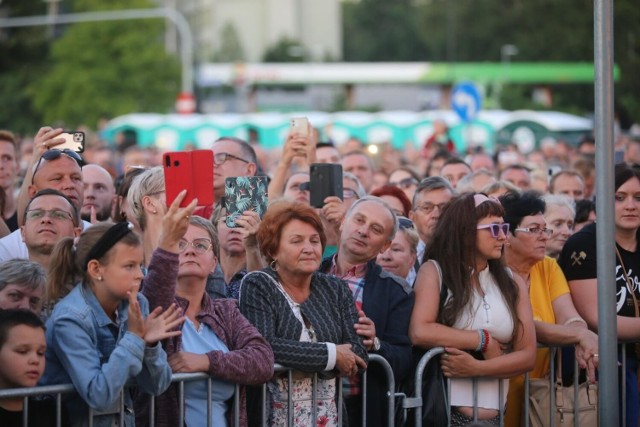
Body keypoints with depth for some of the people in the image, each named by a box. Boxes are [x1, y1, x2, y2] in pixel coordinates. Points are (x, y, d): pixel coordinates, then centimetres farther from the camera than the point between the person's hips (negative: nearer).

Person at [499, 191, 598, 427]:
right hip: (504, 387, -5)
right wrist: (581, 335, -30)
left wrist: (583, 342, -27)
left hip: (541, 384, 5)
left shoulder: (549, 268, 7)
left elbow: (570, 318, -5)